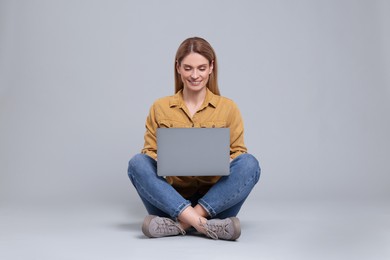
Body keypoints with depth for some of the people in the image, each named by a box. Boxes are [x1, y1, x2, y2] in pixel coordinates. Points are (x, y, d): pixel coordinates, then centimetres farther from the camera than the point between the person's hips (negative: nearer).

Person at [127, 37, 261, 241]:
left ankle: (179, 224, -32)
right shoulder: (160, 108, 8)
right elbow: (150, 152, 9)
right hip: (171, 198, 0)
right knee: (137, 163, -25)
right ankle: (205, 226, -37)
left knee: (249, 163, -25)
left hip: (214, 199, 0)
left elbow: (238, 153, 7)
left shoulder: (228, 108, 7)